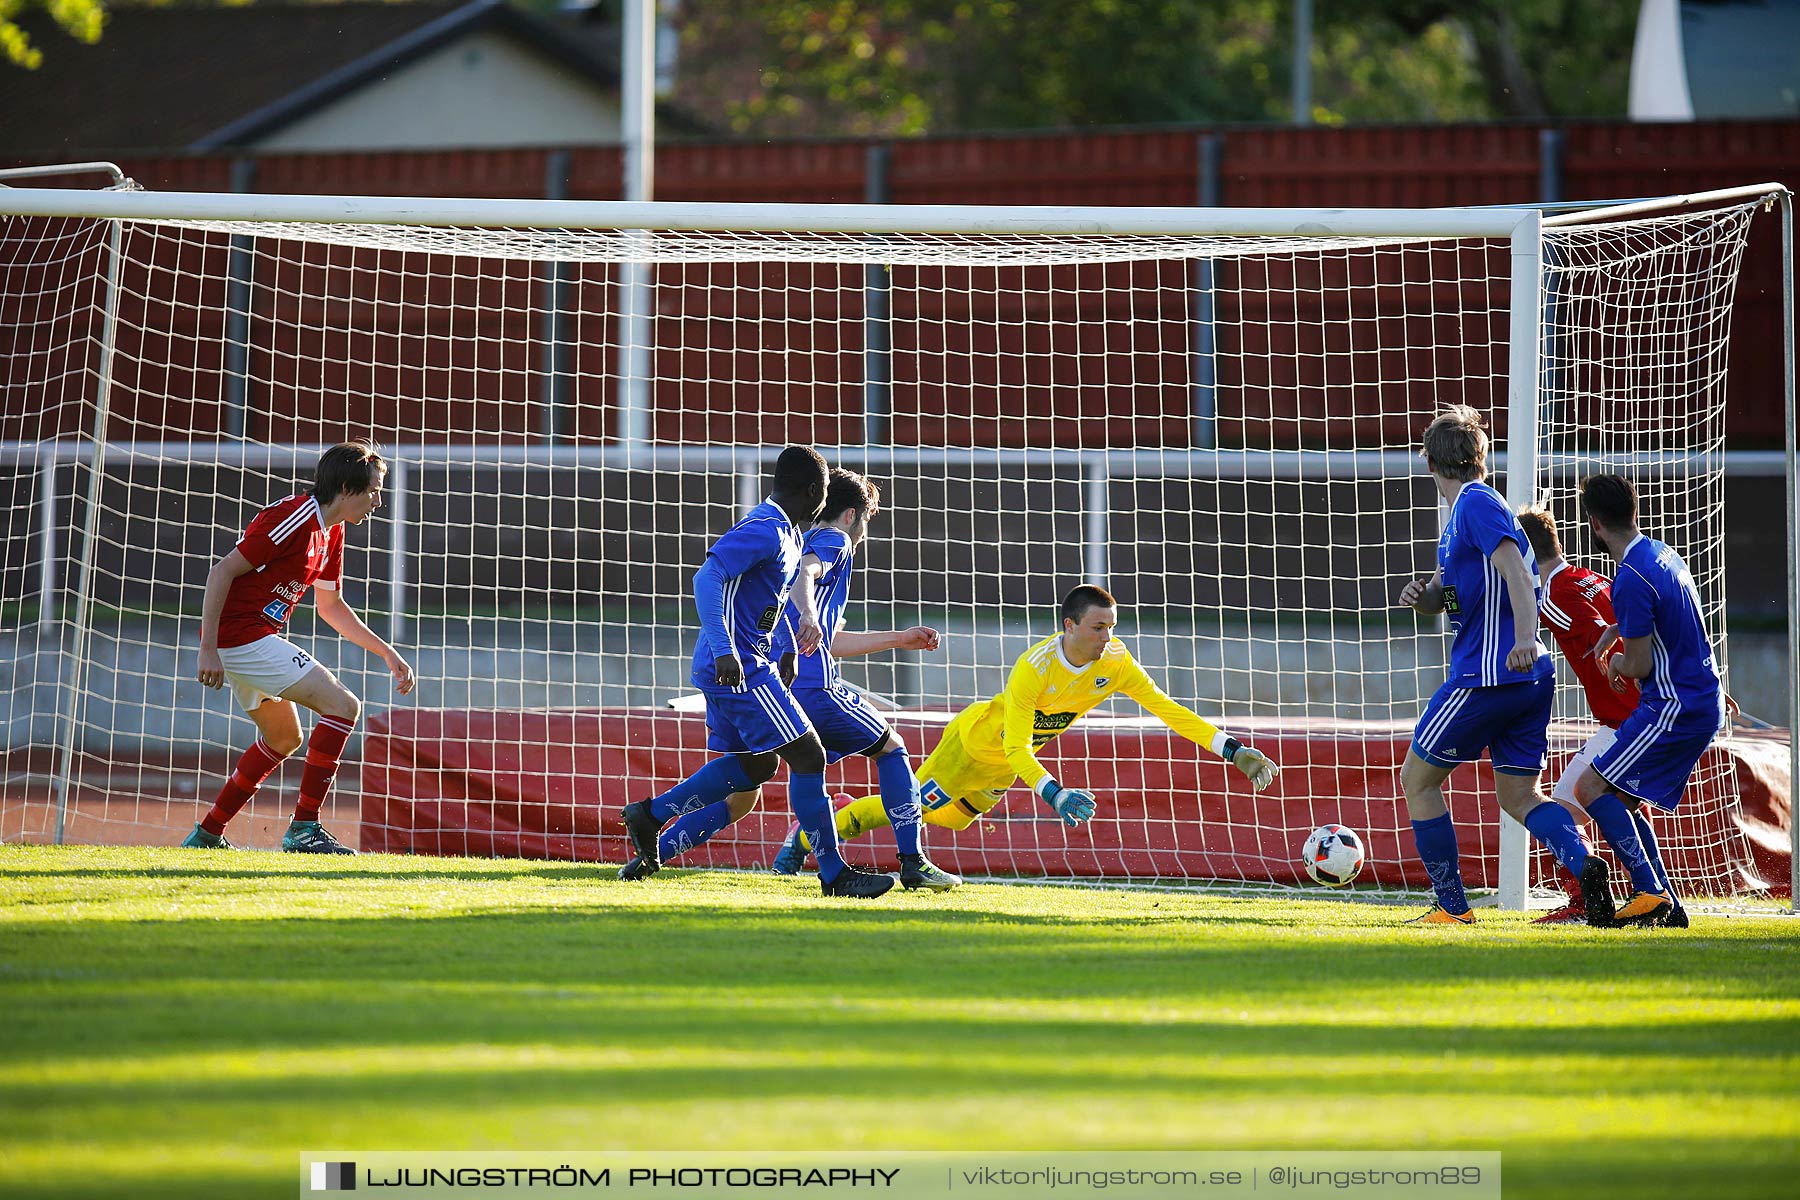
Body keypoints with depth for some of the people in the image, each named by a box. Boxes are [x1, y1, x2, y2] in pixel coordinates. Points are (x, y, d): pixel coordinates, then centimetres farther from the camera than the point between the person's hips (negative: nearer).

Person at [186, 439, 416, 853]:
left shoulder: (330, 532, 12)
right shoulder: (295, 519, -19)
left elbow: (331, 606, 26)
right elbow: (222, 571, -20)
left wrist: (387, 652, 22)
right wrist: (208, 649, -23)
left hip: (255, 640, 11)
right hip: (241, 637, -11)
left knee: (284, 738, 26)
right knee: (343, 706, -13)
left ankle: (207, 833, 30)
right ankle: (304, 827, -13)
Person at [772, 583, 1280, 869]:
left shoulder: (1115, 664, -21)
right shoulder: (1033, 669, -37)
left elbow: (1169, 711, -19)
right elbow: (1016, 748, -36)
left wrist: (1234, 751, -28)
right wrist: (1056, 795, -48)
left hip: (1012, 761, 6)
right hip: (976, 742, -6)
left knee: (950, 817, 17)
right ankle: (806, 837, 10)